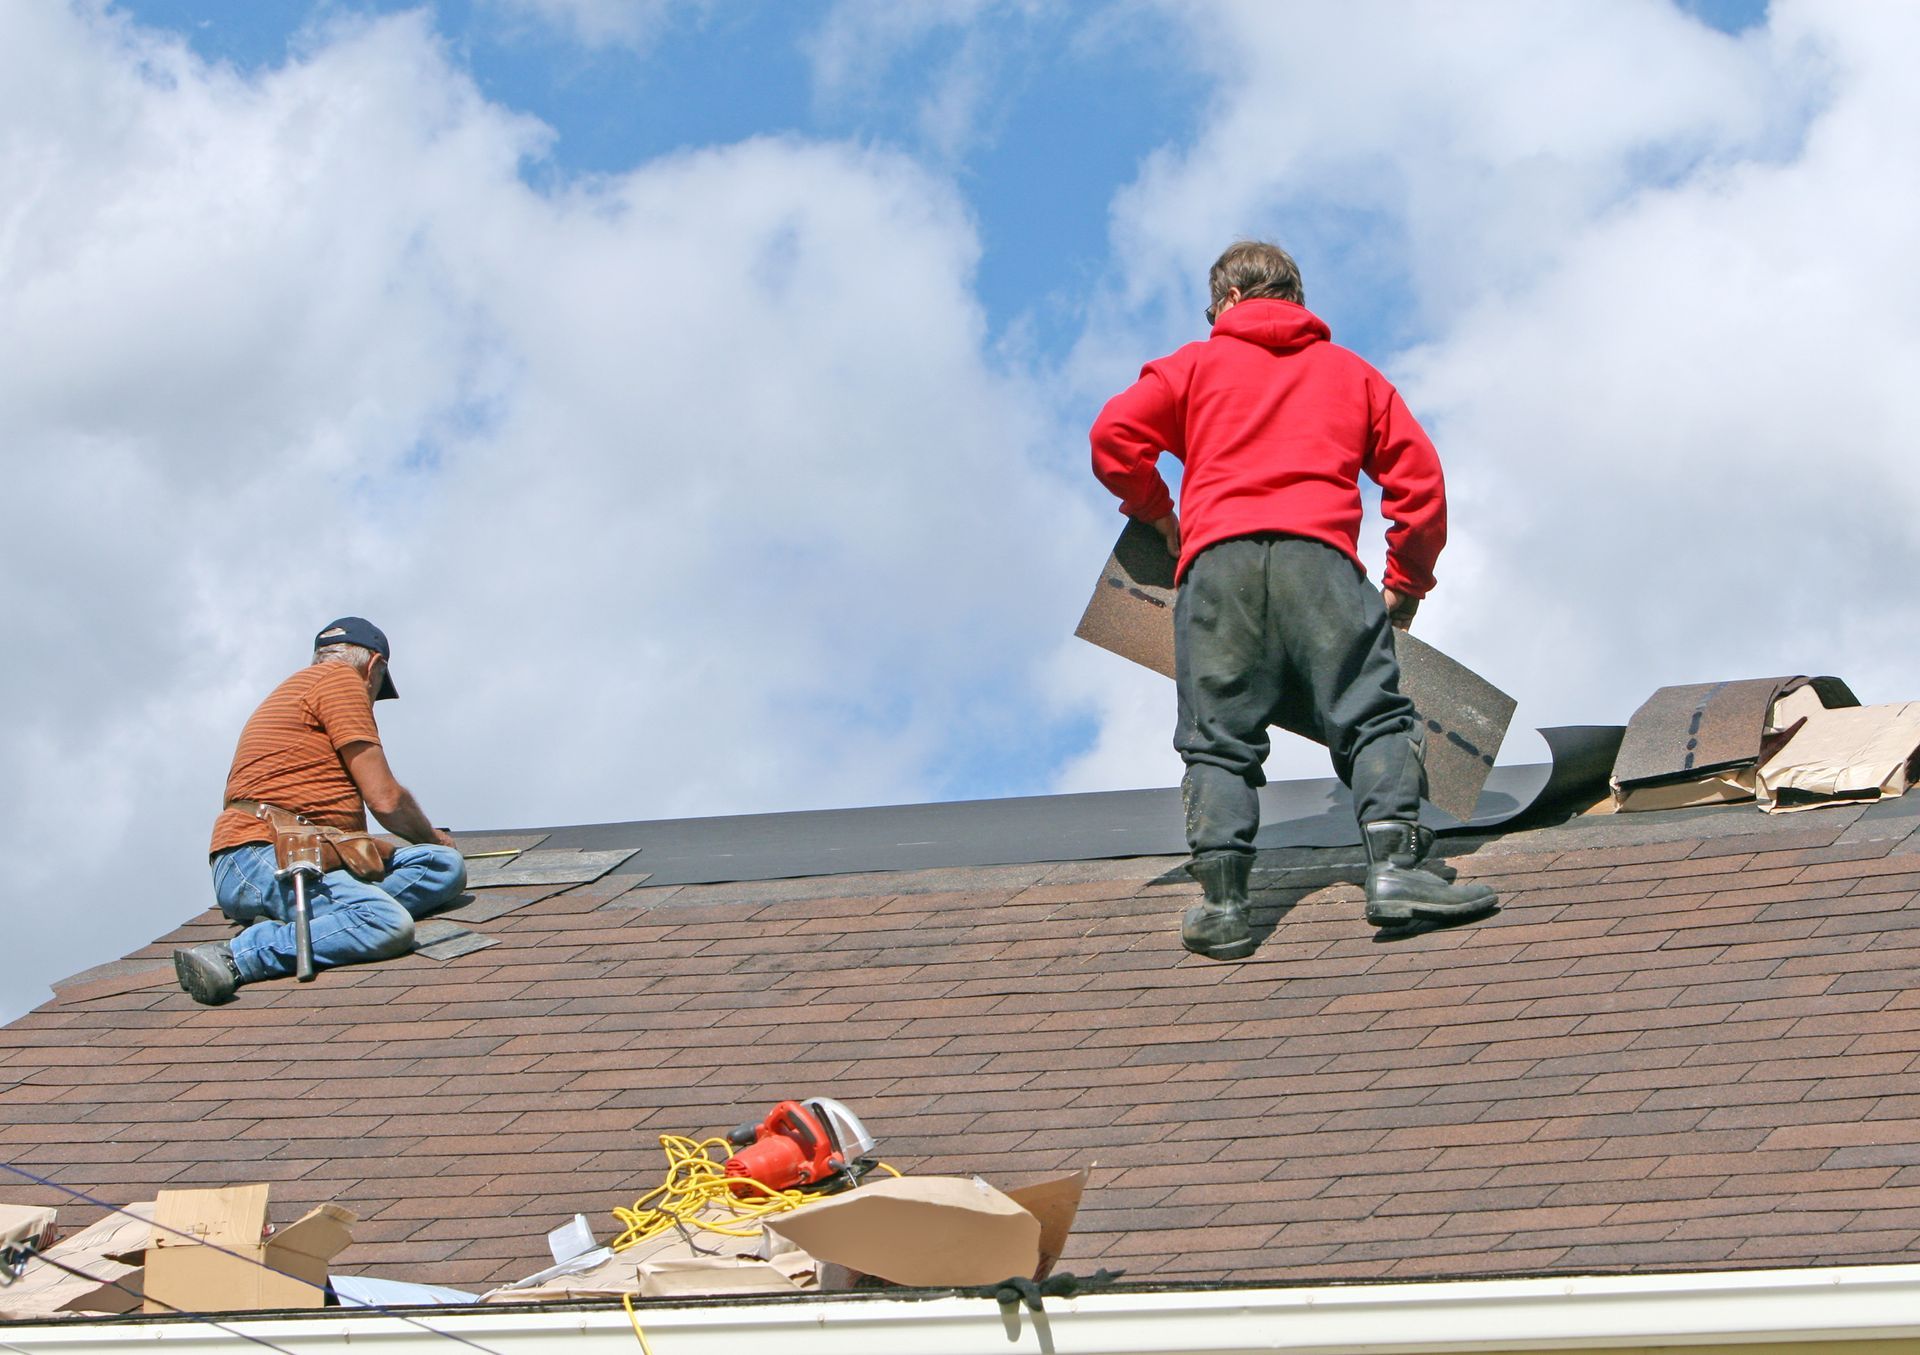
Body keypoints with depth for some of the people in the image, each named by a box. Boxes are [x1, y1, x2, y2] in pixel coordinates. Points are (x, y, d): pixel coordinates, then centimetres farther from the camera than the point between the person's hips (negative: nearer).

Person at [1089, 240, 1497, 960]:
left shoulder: (1197, 363, 22)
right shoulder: (1350, 372, 26)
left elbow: (1114, 434, 10)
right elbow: (1418, 477, 18)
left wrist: (1156, 513, 25)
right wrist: (1407, 583, 26)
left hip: (1216, 557, 0)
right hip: (1320, 555, 0)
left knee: (1218, 741, 1)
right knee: (1373, 716, -1)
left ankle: (1220, 898, -13)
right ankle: (1396, 863, -20)